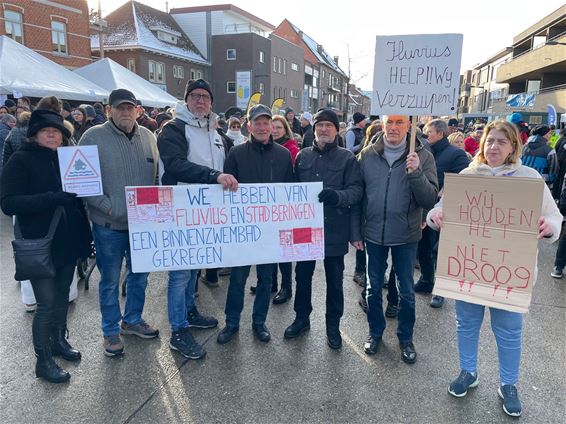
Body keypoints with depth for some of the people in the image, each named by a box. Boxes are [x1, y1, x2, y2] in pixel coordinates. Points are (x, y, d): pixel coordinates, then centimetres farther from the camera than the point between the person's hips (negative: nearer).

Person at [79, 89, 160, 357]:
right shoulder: (93, 137, -8)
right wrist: (110, 207, -17)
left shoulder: (147, 136, 5)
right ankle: (111, 331, 28)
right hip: (110, 224, -4)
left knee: (139, 275, 17)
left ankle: (132, 320, 39)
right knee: (110, 281, 9)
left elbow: (157, 174, 10)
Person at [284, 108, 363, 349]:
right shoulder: (303, 156, 7)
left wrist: (338, 196, -30)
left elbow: (357, 190, -9)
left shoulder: (347, 158, -2)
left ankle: (333, 325, 28)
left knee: (334, 280, 10)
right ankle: (302, 318, 34)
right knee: (303, 275, 14)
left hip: (335, 229, -2)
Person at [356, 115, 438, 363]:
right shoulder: (367, 155, -3)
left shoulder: (422, 157, -7)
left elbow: (430, 200, -12)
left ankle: (405, 337, 34)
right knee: (374, 287, 15)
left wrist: (415, 173, -27)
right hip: (373, 233, 1)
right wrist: (356, 232, 2)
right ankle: (375, 331, 36)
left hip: (406, 236, -1)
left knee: (406, 291, 12)